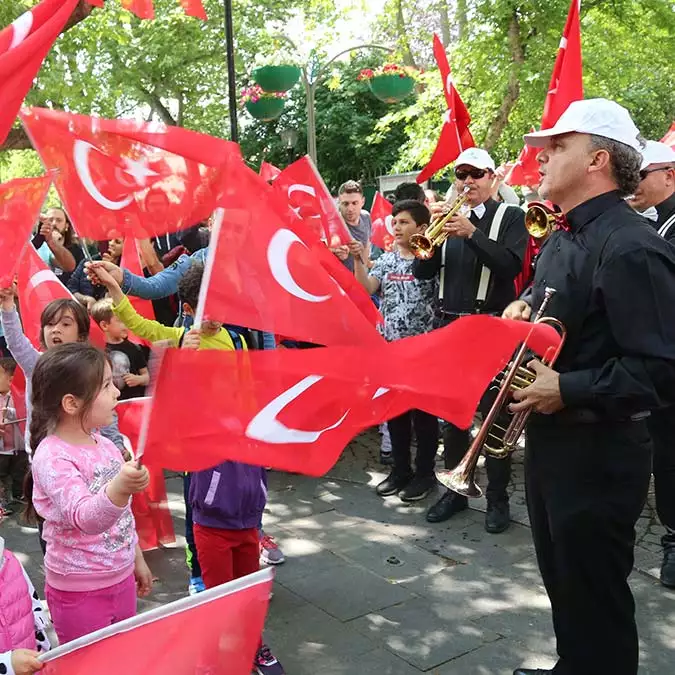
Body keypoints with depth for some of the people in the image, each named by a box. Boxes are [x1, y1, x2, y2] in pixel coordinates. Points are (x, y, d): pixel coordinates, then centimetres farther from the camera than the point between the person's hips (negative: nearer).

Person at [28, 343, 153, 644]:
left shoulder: (104, 444, 2)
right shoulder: (52, 457, -22)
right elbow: (84, 517, -37)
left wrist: (137, 559, 19)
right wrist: (120, 488, -55)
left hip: (122, 579, 8)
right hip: (79, 593, -7)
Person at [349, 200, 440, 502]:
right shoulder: (386, 260, 10)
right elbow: (366, 288, -3)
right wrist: (358, 260, -12)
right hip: (390, 345, 5)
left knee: (423, 411, 4)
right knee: (395, 410, 12)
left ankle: (424, 472, 17)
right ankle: (401, 469, 25)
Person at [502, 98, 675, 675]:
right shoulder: (563, 238, 10)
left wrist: (568, 389, -27)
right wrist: (523, 308, 5)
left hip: (597, 452, -10)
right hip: (549, 436, 10)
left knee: (594, 597, 7)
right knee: (561, 579, 25)